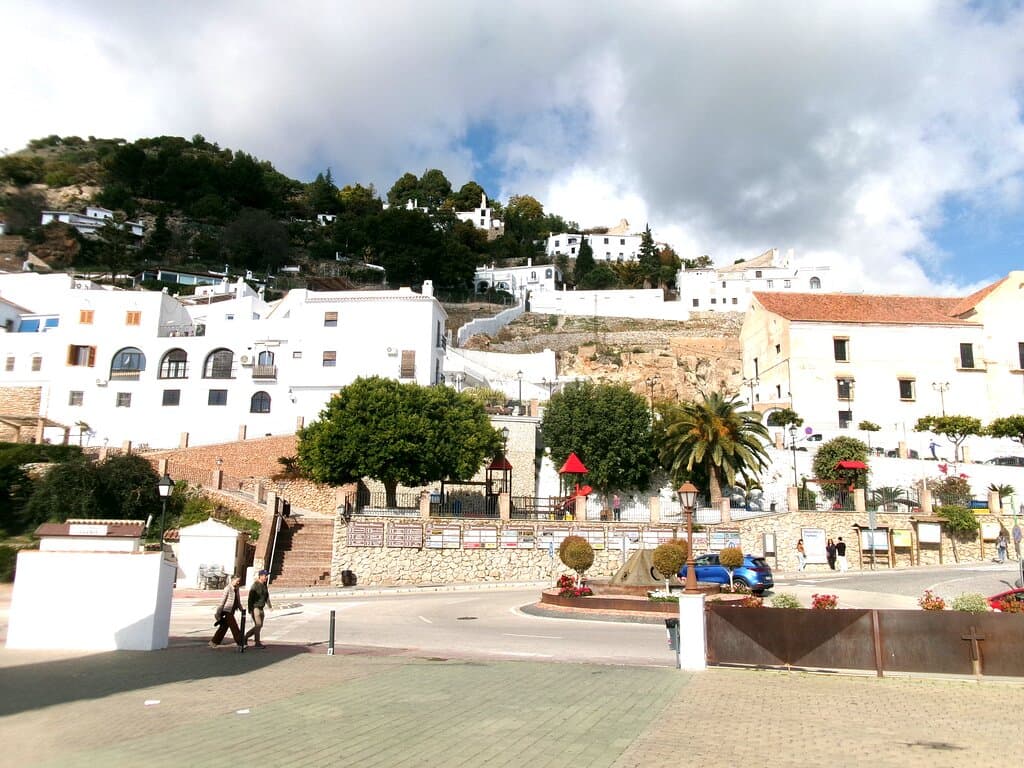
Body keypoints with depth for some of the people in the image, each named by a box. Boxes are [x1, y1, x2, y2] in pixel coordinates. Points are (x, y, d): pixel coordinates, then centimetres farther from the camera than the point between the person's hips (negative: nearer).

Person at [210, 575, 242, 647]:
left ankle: (213, 641, 22)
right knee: (234, 626, -6)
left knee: (224, 627, 12)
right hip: (227, 611, -8)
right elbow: (222, 601, -14)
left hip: (232, 611, 8)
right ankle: (240, 643, -2)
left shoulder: (236, 589, 10)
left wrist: (241, 609, 15)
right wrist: (218, 613, -13)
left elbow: (238, 601, 19)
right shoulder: (228, 588, -15)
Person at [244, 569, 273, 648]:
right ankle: (257, 643, 3)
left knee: (260, 626, 10)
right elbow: (250, 598, -17)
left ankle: (246, 637, 24)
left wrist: (269, 605, 6)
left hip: (261, 608, 8)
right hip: (255, 608, -8)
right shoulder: (255, 585, -16)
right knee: (258, 625, -7)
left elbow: (267, 596, 15)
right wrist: (250, 609, -19)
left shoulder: (264, 585, 9)